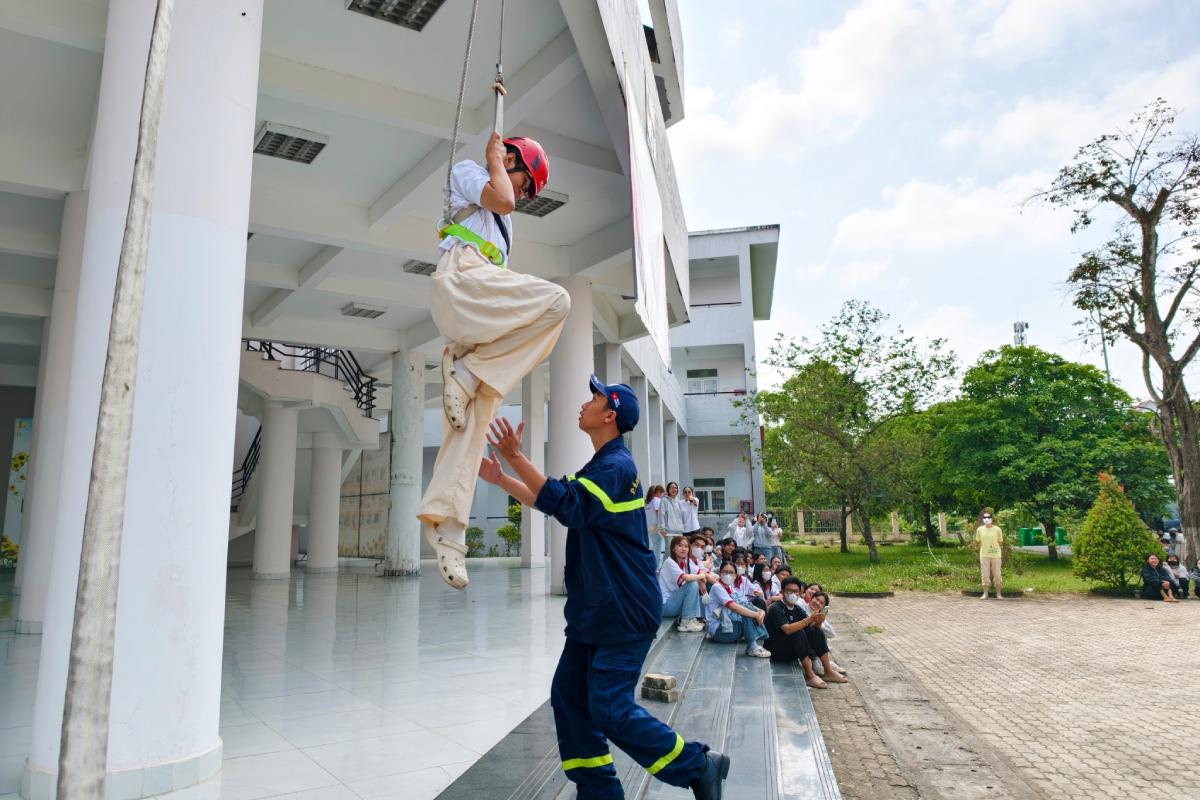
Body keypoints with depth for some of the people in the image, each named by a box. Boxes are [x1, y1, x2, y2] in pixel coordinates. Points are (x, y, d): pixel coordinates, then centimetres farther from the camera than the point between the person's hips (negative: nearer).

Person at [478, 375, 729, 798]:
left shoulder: (617, 466, -16)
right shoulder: (598, 466, 16)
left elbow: (564, 503, -29)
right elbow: (548, 500, 24)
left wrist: (515, 457, -32)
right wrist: (501, 479, 16)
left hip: (624, 612, -10)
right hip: (594, 609, 10)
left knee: (610, 711, -7)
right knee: (569, 697, 9)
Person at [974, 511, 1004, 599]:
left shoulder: (997, 529, -5)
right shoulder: (979, 529, 0)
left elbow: (1000, 542, 3)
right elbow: (977, 542, 11)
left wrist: (993, 548, 0)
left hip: (996, 555, -1)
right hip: (984, 555, 1)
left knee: (997, 575, 5)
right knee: (985, 575, 4)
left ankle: (998, 594, 16)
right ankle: (985, 594, 12)